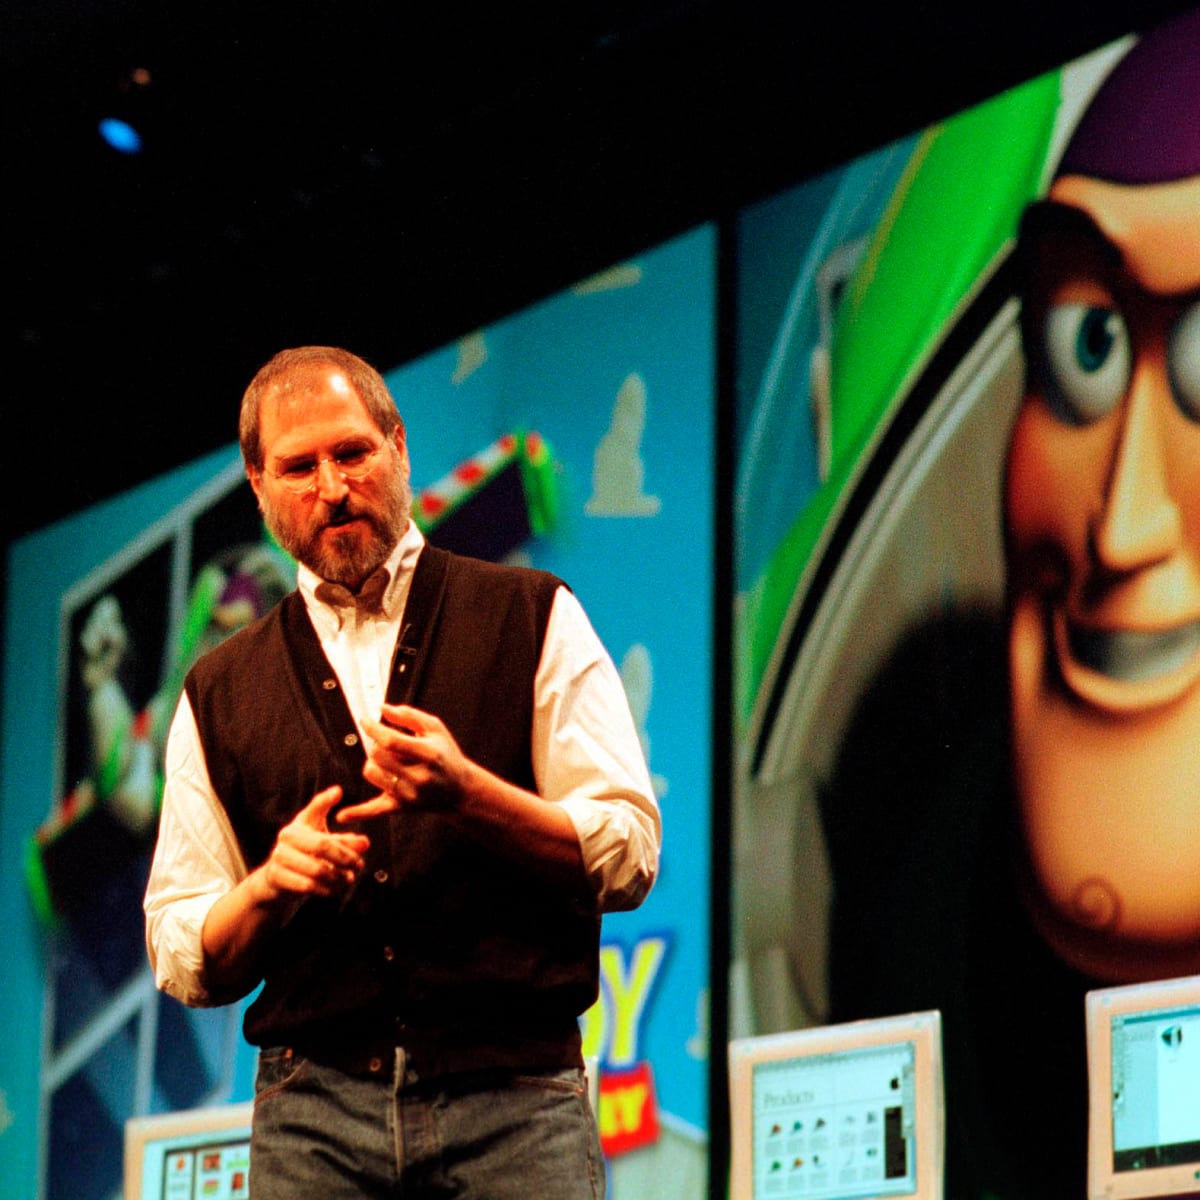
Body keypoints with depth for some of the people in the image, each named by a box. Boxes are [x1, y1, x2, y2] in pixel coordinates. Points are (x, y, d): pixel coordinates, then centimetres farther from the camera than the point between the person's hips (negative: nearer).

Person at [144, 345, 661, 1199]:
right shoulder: (221, 695, 16)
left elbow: (628, 856, 1)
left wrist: (466, 793, -15)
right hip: (311, 1111, 2)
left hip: (511, 1101, -2)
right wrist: (271, 884, -7)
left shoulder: (532, 619, 9)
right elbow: (182, 960, 13)